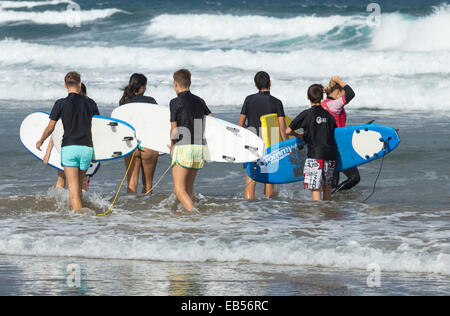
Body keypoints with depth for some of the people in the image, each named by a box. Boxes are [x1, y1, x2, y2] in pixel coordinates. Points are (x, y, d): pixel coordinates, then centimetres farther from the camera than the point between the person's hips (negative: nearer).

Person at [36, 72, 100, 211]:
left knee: (73, 188, -7)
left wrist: (40, 141, 19)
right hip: (87, 148, 3)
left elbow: (50, 128, 0)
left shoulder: (61, 104, -4)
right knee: (79, 186, 18)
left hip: (69, 147, -3)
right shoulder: (90, 103, 5)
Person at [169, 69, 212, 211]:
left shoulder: (175, 103, -6)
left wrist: (172, 146, 11)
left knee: (179, 190, -7)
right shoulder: (199, 101, 12)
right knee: (188, 188, 17)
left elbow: (174, 130, -6)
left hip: (183, 148, -7)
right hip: (199, 148, 7)